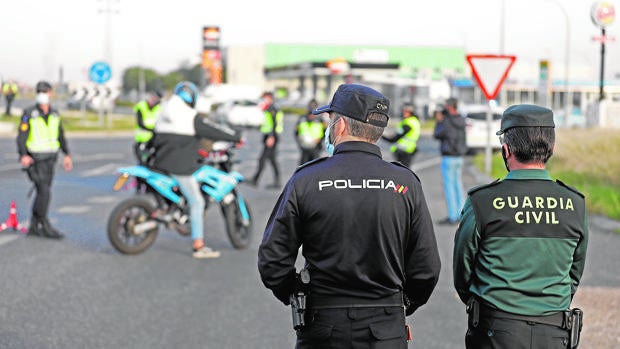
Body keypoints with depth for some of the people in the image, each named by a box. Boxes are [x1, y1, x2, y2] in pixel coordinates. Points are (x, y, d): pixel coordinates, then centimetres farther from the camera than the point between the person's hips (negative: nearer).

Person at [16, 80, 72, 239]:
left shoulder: (54, 114, 9)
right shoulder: (29, 114, -8)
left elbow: (60, 135, 17)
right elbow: (21, 136, -13)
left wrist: (67, 154, 10)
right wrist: (23, 155, -27)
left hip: (50, 159, 6)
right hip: (34, 159, -6)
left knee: (43, 193, 8)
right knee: (44, 192, -14)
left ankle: (34, 227, 15)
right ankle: (45, 226, -8)